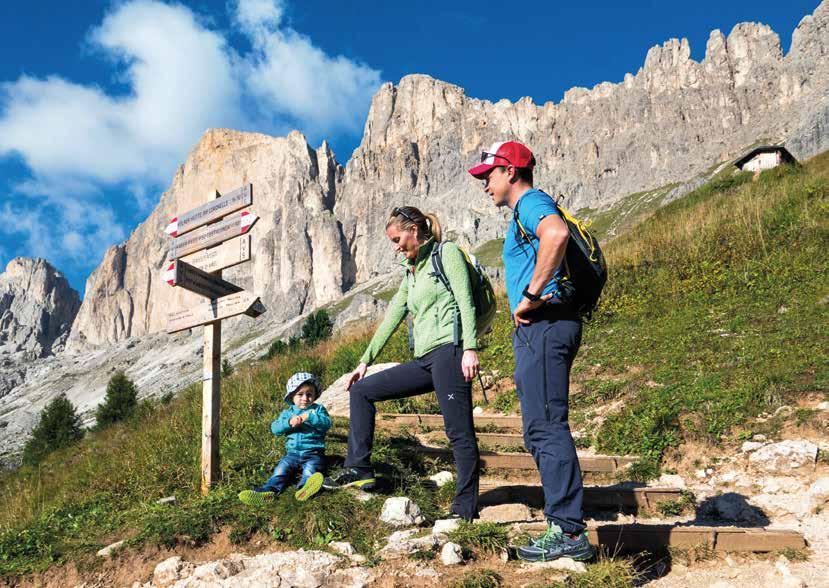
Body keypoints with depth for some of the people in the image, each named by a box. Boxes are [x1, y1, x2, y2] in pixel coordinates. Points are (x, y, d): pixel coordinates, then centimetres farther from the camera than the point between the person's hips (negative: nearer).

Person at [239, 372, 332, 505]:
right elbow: (274, 428, 4)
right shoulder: (288, 412, 17)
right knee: (281, 469, -23)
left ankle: (305, 488, -63)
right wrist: (289, 422, -15)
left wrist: (309, 417, -20)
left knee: (310, 469, -33)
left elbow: (327, 423, -9)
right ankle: (268, 490, -46)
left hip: (313, 454, -3)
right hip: (292, 453, 3)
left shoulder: (318, 409, 10)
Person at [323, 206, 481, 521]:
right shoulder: (411, 273, 25)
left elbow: (466, 302, -9)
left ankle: (466, 510, -7)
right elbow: (391, 318, 26)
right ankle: (358, 469, 5)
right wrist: (365, 360, 24)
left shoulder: (447, 252, 2)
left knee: (459, 432, -11)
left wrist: (470, 348, -19)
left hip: (449, 350, -9)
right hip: (425, 360, 9)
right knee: (361, 390, 7)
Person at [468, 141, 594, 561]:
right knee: (540, 429, 11)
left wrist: (531, 294, -23)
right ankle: (566, 526, 14)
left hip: (544, 325, -11)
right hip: (539, 327, 11)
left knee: (545, 427, -11)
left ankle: (569, 532, -9)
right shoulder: (523, 215, 27)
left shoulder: (531, 201, -5)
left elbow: (557, 233, -28)